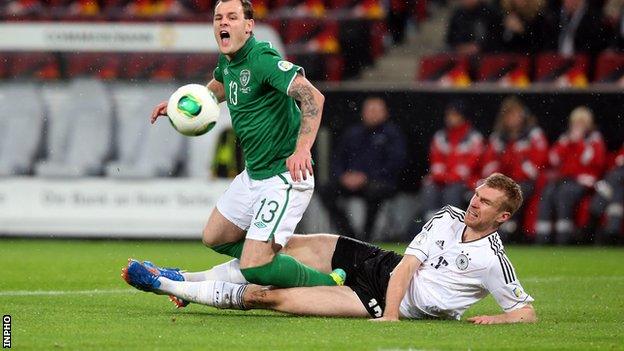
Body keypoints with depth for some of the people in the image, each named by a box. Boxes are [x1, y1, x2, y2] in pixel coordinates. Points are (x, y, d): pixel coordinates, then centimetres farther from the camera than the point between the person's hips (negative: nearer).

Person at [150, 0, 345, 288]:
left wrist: (302, 148, -42)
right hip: (253, 175, 10)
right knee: (214, 237, 24)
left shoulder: (262, 59, -21)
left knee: (254, 269, -16)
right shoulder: (227, 61, 8)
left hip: (284, 177, -10)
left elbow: (313, 97, -31)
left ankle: (329, 284, 1)